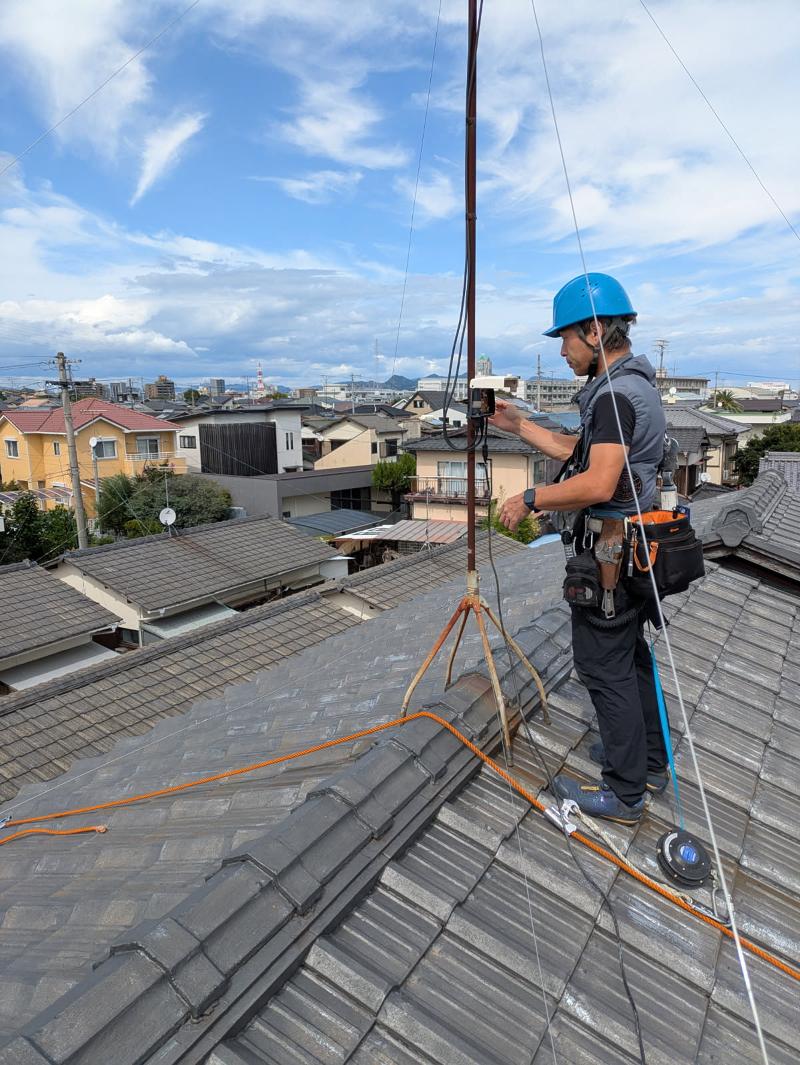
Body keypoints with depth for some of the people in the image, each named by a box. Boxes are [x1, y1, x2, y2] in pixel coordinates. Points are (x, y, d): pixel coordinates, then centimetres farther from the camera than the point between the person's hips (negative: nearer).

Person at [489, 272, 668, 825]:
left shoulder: (616, 394, -20)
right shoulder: (634, 384, 14)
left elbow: (597, 483, -30)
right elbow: (579, 451, 19)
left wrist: (529, 500, -19)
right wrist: (520, 425, 15)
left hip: (609, 553, -11)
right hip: (631, 549, 11)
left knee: (604, 665, 0)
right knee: (632, 654, 20)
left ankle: (624, 794, 15)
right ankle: (651, 762, 36)